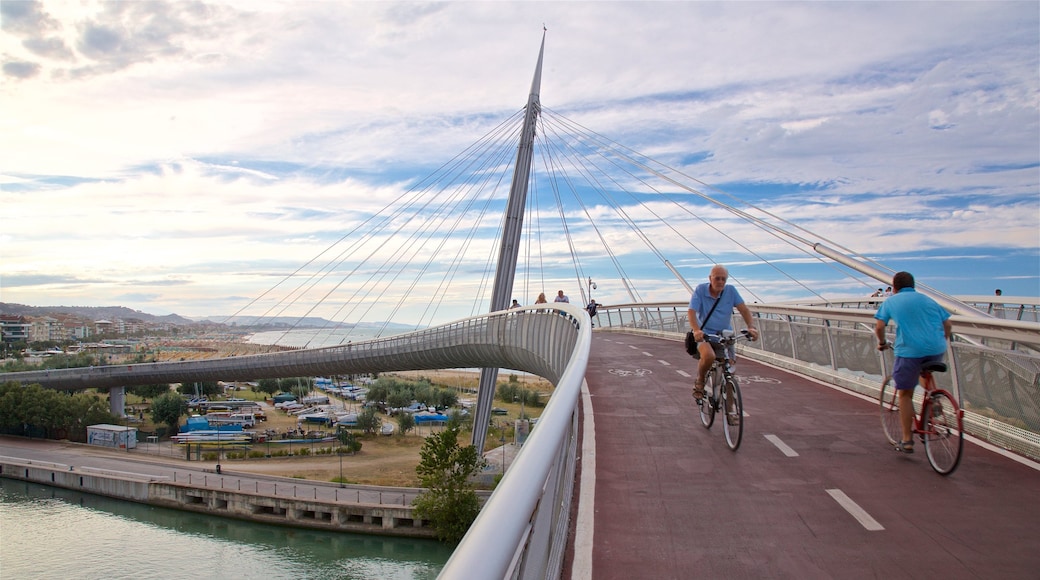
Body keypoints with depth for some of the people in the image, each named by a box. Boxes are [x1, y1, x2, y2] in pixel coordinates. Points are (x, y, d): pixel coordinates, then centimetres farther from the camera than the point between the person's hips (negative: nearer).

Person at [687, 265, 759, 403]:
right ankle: (699, 381, -4)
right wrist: (696, 330, -37)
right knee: (709, 356, -35)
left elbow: (743, 309, -10)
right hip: (705, 334, -3)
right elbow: (691, 312, -18)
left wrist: (751, 327, -29)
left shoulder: (730, 291, -2)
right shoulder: (700, 290, -8)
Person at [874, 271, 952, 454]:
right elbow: (947, 324, 17)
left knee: (905, 394, 8)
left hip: (910, 350, -4)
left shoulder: (891, 301, 13)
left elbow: (879, 326, 2)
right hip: (936, 349, 4)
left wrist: (882, 342, 19)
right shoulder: (928, 300, 21)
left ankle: (907, 441, 10)